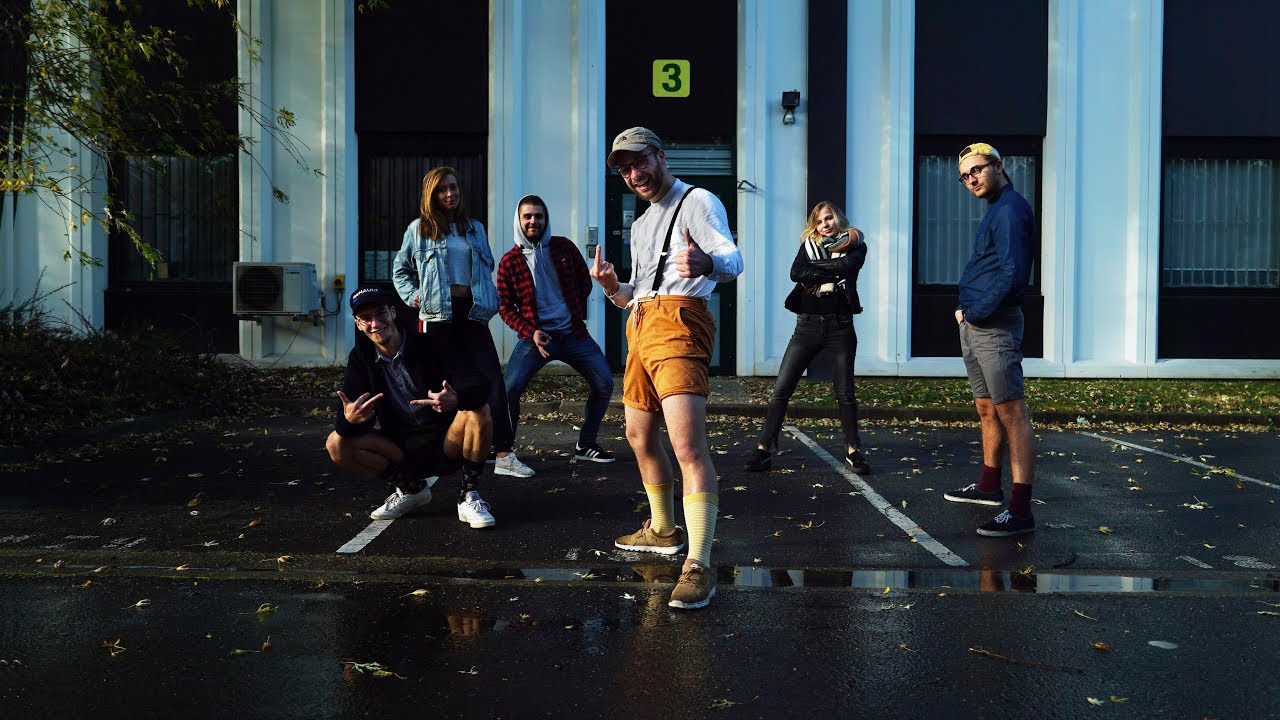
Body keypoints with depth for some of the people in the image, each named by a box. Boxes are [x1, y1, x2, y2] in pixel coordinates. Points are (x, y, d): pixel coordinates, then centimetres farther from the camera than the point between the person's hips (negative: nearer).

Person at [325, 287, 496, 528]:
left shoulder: (431, 346, -12)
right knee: (337, 444, -16)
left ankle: (469, 497, -15)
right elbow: (354, 414, -9)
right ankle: (411, 488, 1)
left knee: (479, 412, -31)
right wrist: (349, 419, -35)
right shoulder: (360, 359, -1)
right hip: (402, 450, 3)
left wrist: (457, 399, -46)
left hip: (445, 445, -3)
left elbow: (478, 385, -22)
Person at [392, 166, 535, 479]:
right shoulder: (419, 229, 7)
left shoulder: (475, 229, 16)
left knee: (493, 380, -8)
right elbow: (401, 270, 16)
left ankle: (504, 455, -7)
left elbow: (488, 267, 22)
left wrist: (491, 299, 7)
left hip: (471, 313, 3)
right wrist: (412, 295, 0)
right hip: (436, 315, -2)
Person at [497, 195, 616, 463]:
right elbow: (505, 307, -1)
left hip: (573, 333, 3)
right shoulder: (509, 261, -2)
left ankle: (585, 445, 16)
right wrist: (530, 332, -14)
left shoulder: (564, 247, 4)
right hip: (536, 336, -3)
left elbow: (585, 283, 16)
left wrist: (577, 315, 13)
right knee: (509, 389, -19)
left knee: (604, 384, -1)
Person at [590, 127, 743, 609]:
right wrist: (612, 288, 5)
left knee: (688, 444, -20)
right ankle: (663, 530, 36)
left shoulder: (697, 201, 0)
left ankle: (699, 566, -23)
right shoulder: (641, 225, 26)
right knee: (639, 436, 18)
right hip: (640, 328, 9)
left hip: (678, 323, -9)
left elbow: (733, 259, -17)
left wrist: (705, 263, -40)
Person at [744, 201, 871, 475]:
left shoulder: (855, 245, 8)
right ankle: (763, 449, -1)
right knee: (781, 389, -5)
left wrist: (814, 267, -6)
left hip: (840, 325, -1)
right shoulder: (808, 245, 12)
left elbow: (847, 265, -16)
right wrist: (833, 274, -11)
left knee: (845, 392, 3)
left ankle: (853, 451, 16)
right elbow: (796, 273, -8)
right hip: (808, 324, 1)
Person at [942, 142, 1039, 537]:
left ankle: (1020, 511, -11)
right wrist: (963, 307, 10)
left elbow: (1012, 274, -21)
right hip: (974, 326, 10)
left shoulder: (1010, 208, -11)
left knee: (1011, 414, -11)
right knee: (987, 410, 19)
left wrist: (976, 312, -13)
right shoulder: (995, 210, 20)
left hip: (994, 326, -10)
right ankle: (989, 486, 33)